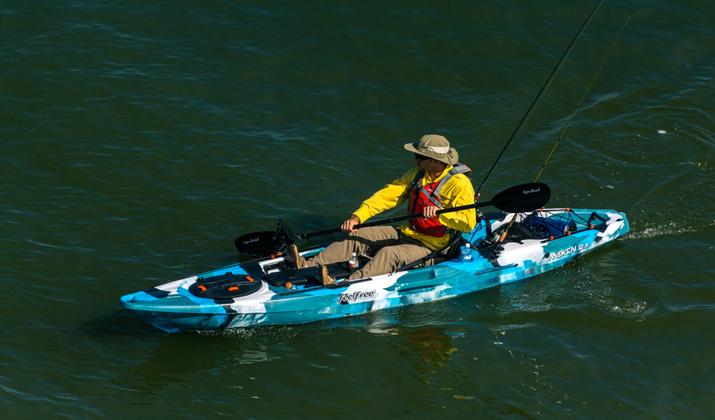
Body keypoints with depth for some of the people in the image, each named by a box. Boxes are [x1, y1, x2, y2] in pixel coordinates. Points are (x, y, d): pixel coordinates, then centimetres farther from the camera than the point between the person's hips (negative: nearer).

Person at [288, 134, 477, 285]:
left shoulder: (459, 184, -18)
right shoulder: (417, 175, 6)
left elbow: (469, 223, -29)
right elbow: (388, 194, 2)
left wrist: (439, 214, -41)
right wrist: (357, 216, -9)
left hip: (430, 248, -8)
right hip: (407, 233, 8)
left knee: (388, 254, -33)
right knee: (357, 236, -4)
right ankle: (309, 265, -14)